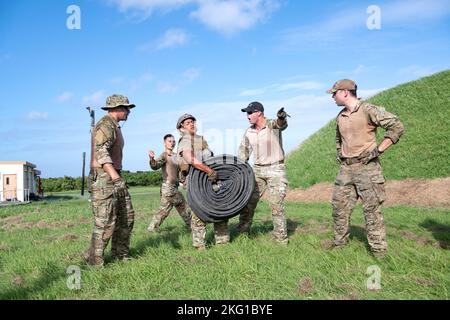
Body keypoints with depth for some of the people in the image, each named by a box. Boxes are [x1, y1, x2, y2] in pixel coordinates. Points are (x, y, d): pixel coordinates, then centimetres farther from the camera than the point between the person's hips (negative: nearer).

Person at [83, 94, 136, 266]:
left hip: (114, 178, 10)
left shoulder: (114, 127, 19)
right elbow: (101, 152, -29)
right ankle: (94, 260, 6)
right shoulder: (105, 125, -14)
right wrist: (115, 176, -40)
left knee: (127, 216, 11)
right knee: (106, 222, -7)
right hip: (103, 179, -10)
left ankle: (120, 253, 22)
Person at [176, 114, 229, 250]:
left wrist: (215, 172, 18)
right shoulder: (184, 142, -5)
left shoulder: (202, 139, 21)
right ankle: (199, 244, 5)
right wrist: (209, 171, -31)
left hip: (211, 179, 8)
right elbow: (191, 159, -25)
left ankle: (223, 240, 19)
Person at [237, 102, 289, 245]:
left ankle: (281, 237, 6)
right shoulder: (248, 132, 5)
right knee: (248, 201, 5)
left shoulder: (272, 124, -11)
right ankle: (243, 232, 19)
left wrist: (281, 117, -60)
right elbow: (242, 154, 13)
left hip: (275, 169, -5)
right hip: (257, 170, 5)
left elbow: (281, 124, -36)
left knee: (276, 203, -7)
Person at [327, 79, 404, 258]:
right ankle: (339, 243, 23)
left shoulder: (368, 110, -9)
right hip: (346, 169, 7)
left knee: (372, 210, -2)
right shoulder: (340, 117, 13)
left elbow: (397, 126, -12)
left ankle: (379, 250, 8)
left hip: (367, 167, -7)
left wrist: (379, 149, -14)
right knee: (339, 207, 9)